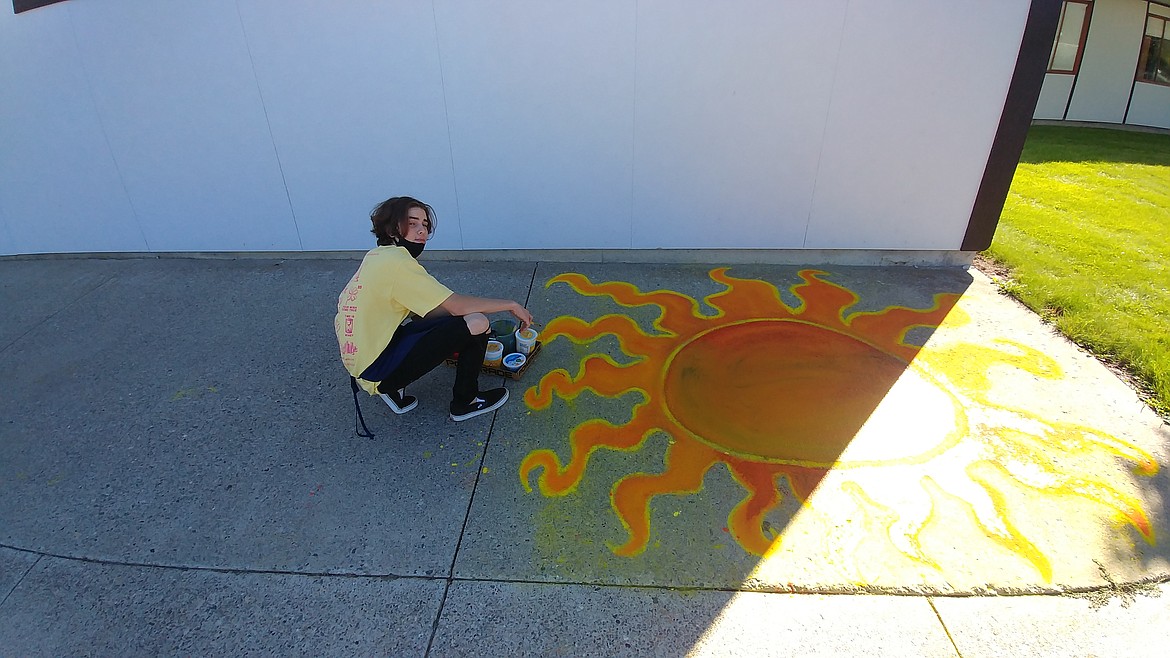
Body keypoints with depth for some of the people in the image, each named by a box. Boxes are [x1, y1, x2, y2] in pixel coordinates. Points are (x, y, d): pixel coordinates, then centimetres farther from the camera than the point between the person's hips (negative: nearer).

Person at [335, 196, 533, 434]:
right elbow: (456, 305, -21)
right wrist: (511, 305, -9)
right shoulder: (397, 262, -19)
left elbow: (419, 313, 11)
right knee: (476, 323, -16)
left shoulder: (377, 256, 9)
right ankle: (465, 403, 6)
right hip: (376, 368, -9)